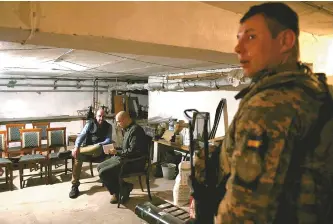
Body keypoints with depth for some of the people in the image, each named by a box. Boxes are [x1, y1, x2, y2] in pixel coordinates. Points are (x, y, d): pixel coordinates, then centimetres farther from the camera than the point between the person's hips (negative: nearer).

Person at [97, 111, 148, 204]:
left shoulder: (135, 130, -19)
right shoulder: (128, 129, 13)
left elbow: (133, 151, -25)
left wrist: (117, 152, -15)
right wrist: (115, 149, 5)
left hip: (133, 162, -11)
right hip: (124, 158, 11)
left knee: (103, 172, -17)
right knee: (100, 167, 7)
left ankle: (117, 192, 6)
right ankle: (123, 187, 4)